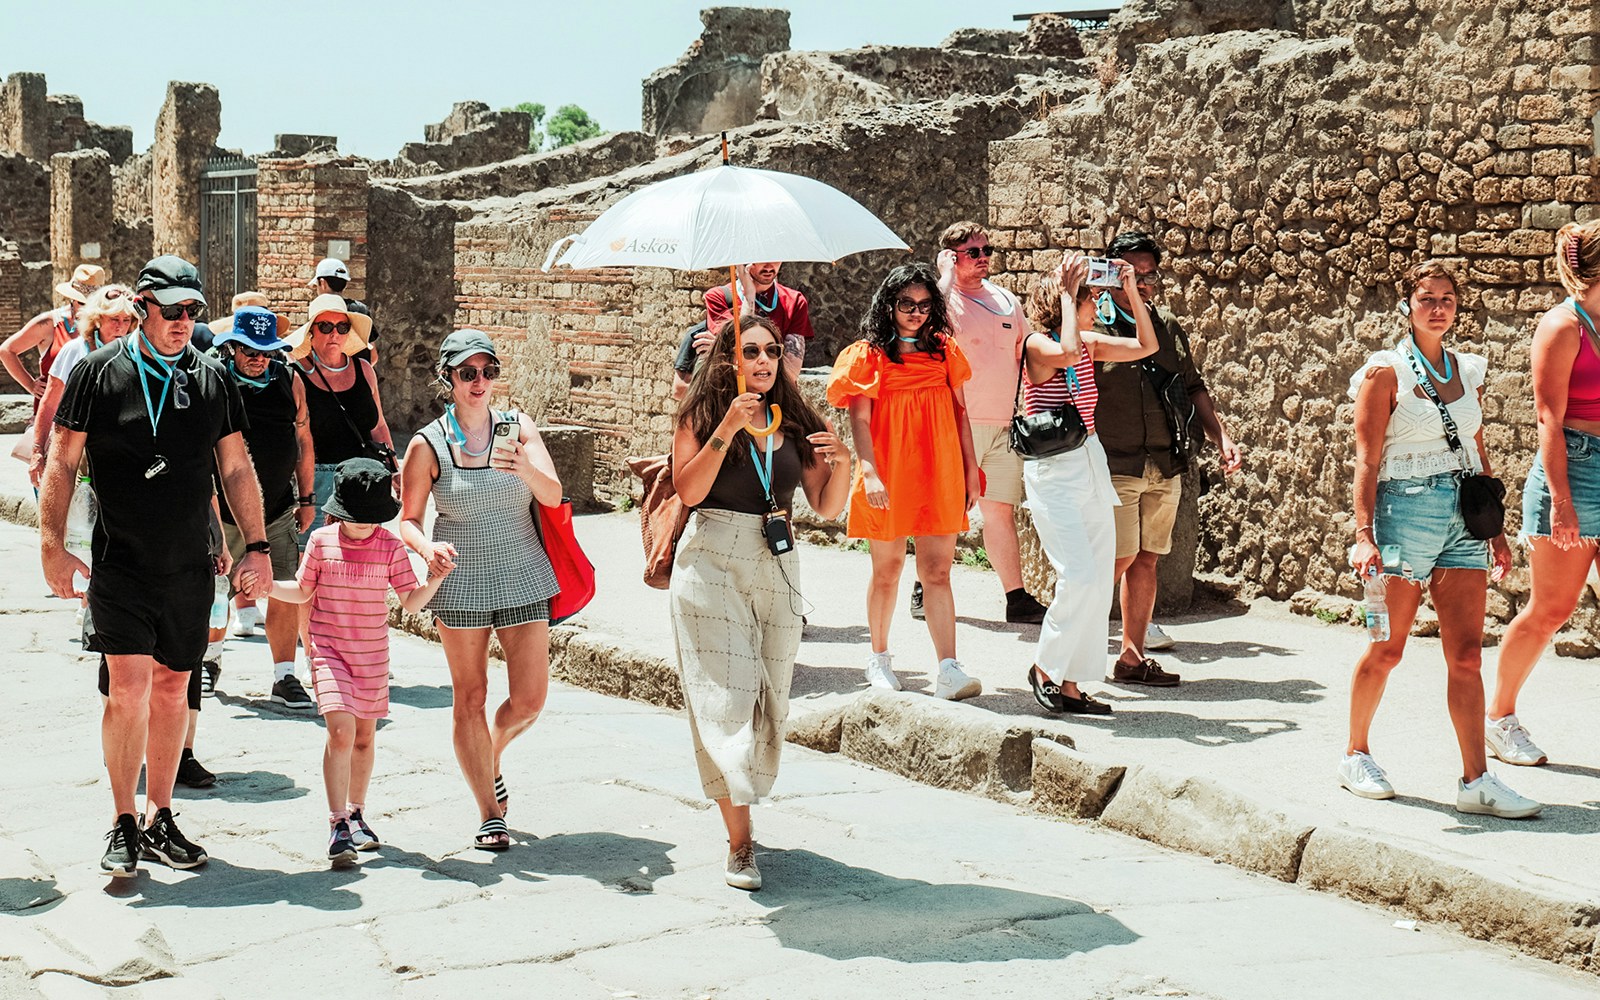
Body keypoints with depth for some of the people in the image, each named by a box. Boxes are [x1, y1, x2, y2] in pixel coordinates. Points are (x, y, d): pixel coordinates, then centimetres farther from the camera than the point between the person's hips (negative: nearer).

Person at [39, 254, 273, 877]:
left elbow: (236, 469, 12)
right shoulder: (98, 372, -3)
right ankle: (123, 826, 3)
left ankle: (159, 818, 21)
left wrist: (257, 545, 7)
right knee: (129, 688, -10)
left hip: (189, 569, 3)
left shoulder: (212, 380, 6)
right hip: (119, 567, -3)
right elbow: (63, 463, 0)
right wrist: (53, 545, -7)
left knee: (172, 688, 9)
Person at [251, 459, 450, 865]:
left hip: (373, 655, 2)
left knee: (365, 737, 13)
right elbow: (302, 592, 8)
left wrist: (435, 579, -18)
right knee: (341, 732, -16)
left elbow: (411, 602, -2)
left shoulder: (390, 546, -3)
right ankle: (337, 824, -10)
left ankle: (356, 814, 32)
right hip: (329, 651, -2)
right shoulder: (321, 541, -4)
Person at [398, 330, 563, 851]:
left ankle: (490, 759, 33)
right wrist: (427, 547, -21)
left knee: (530, 699, 0)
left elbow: (553, 495, -10)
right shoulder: (427, 445, -5)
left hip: (522, 577, 2)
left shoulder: (518, 427, 0)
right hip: (460, 582, -1)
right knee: (470, 699, 2)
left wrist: (526, 469, -30)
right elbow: (407, 520, 0)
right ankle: (489, 813, 14)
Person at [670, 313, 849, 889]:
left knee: (770, 699, 6)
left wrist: (841, 462, -9)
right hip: (712, 564, -4)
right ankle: (740, 843, -7)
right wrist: (728, 428, -17)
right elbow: (689, 491, -12)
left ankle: (741, 799, 26)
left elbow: (827, 507, 9)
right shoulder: (702, 417, 2)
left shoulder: (795, 424, 10)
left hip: (778, 567, 4)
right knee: (725, 697, -9)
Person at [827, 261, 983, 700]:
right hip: (888, 477, -2)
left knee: (937, 571, -4)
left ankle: (948, 670, -11)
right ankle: (879, 659, 25)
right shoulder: (869, 355, 1)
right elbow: (860, 420, -5)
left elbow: (960, 413, 14)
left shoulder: (944, 352, 11)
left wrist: (971, 470, 10)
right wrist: (870, 473, -16)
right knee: (887, 569, 9)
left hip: (940, 474, 2)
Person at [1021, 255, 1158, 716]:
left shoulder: (1089, 343, 12)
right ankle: (1044, 668, 3)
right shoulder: (1037, 344, -9)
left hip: (1091, 465, 8)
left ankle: (1070, 684, 11)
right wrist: (1066, 293, -20)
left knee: (1100, 582, 4)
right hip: (1052, 472, -8)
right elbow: (1067, 354, -31)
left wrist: (1131, 291, 5)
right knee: (1079, 576, -17)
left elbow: (1146, 346, 14)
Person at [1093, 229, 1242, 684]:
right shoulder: (1093, 321, -3)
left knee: (1146, 560, 9)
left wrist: (1221, 437, 11)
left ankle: (1132, 656, 17)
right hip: (1113, 465, -6)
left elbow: (1193, 389, 19)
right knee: (1119, 558, -9)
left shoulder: (1168, 325, 14)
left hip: (1165, 469, 6)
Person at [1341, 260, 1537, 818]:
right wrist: (1364, 534, -16)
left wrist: (1497, 528, 15)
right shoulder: (1386, 373, -3)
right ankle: (1356, 756, 21)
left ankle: (1476, 781, -2)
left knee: (1467, 654, -1)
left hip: (1464, 517, 5)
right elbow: (1367, 460, -7)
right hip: (1405, 509, -5)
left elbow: (1479, 455, 19)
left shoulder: (1468, 371, 13)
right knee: (1387, 650, 2)